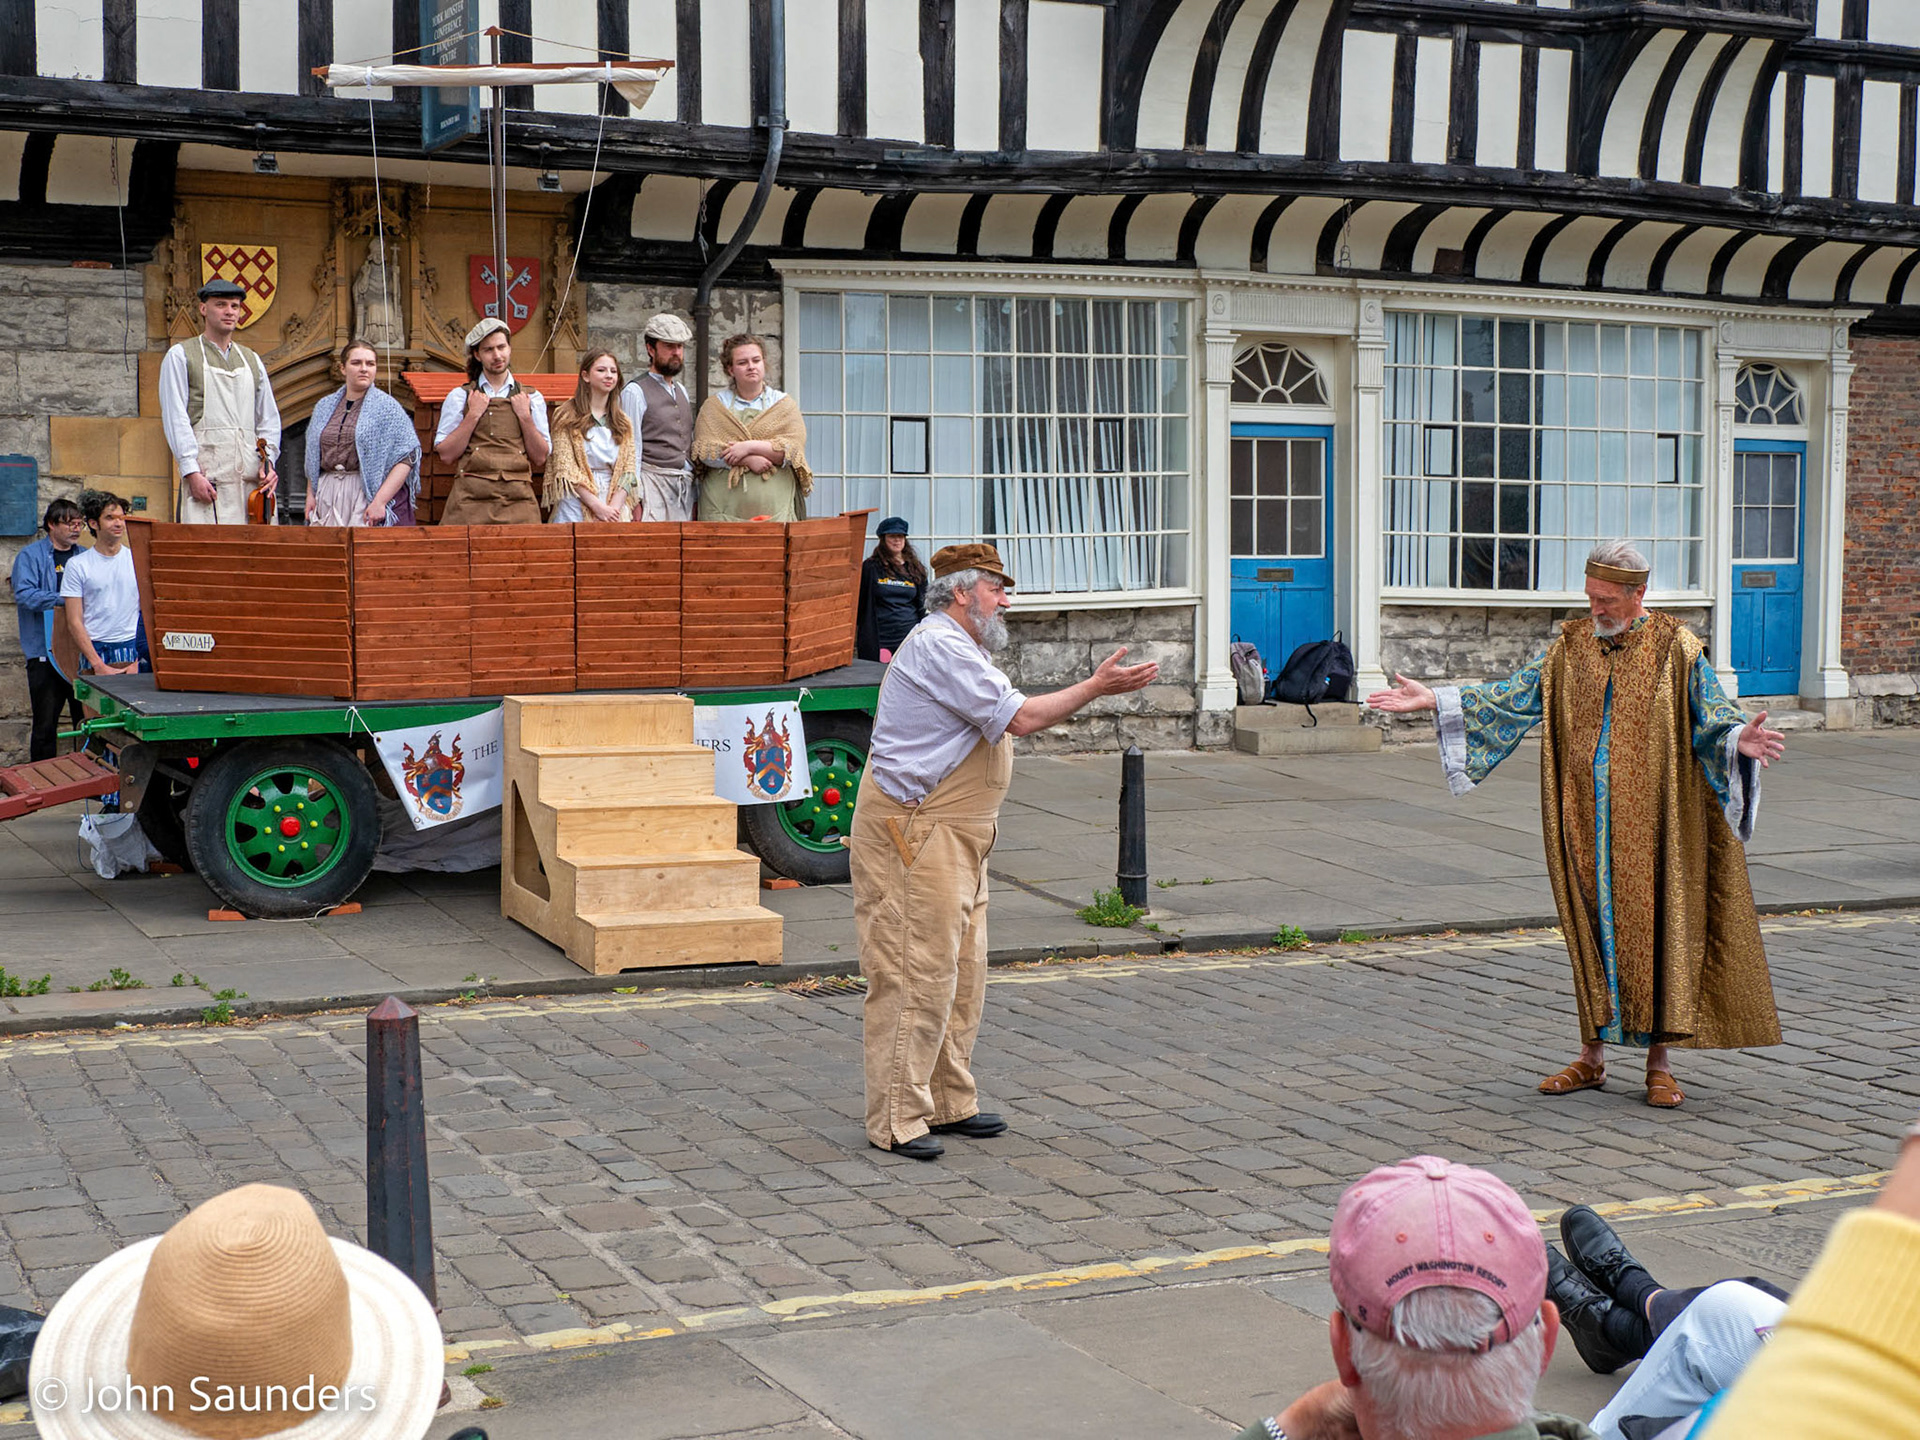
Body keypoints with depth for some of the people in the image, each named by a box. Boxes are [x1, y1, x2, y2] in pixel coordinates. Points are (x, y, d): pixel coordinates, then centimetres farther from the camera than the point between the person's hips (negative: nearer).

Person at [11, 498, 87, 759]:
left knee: (86, 720, 6)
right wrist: (63, 600, -22)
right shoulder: (30, 556, 0)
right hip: (45, 650, -4)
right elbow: (24, 594, -13)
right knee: (45, 723, 1)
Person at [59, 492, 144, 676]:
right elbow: (74, 622, 0)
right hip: (95, 651, -1)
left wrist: (138, 661, -4)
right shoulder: (77, 565, 4)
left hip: (134, 649, 1)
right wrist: (99, 665, -9)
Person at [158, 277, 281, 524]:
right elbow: (175, 418, -3)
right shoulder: (181, 356, 6)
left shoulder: (251, 360, 21)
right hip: (207, 475, -4)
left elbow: (269, 418, 20)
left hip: (251, 475, 4)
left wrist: (268, 461, 3)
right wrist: (191, 472, -13)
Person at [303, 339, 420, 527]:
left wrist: (380, 501, -17)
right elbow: (312, 459, 20)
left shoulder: (387, 407, -2)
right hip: (328, 496, 4)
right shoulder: (324, 407, 14)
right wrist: (311, 495, 9)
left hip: (368, 496, -4)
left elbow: (406, 459, -10)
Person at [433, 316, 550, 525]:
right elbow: (446, 455, 1)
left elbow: (540, 459, 8)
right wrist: (473, 416, -5)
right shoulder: (460, 397, 9)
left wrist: (525, 416, -1)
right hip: (471, 501, -1)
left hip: (518, 501, 1)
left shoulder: (531, 398, 13)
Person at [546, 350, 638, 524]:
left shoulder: (623, 422, 14)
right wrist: (598, 507, -14)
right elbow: (565, 469, -6)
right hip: (577, 509, -3)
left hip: (616, 510, 3)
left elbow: (628, 470, 7)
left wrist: (615, 506, -10)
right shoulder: (566, 417, 1)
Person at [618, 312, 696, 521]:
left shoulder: (682, 392, 19)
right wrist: (635, 501, -13)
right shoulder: (635, 392, -3)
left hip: (684, 486, 7)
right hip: (653, 482, -7)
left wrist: (694, 497, 15)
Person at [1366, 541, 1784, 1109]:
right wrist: (1433, 699, 1)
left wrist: (1739, 739, -33)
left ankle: (1659, 1063, 8)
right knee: (1593, 931, 8)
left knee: (1654, 928, -1)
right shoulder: (1572, 645, 7)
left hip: (1650, 818, -3)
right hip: (1586, 817, 3)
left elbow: (1710, 716, -10)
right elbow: (1519, 695, 7)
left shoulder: (1674, 647, -4)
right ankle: (1593, 1056, 18)